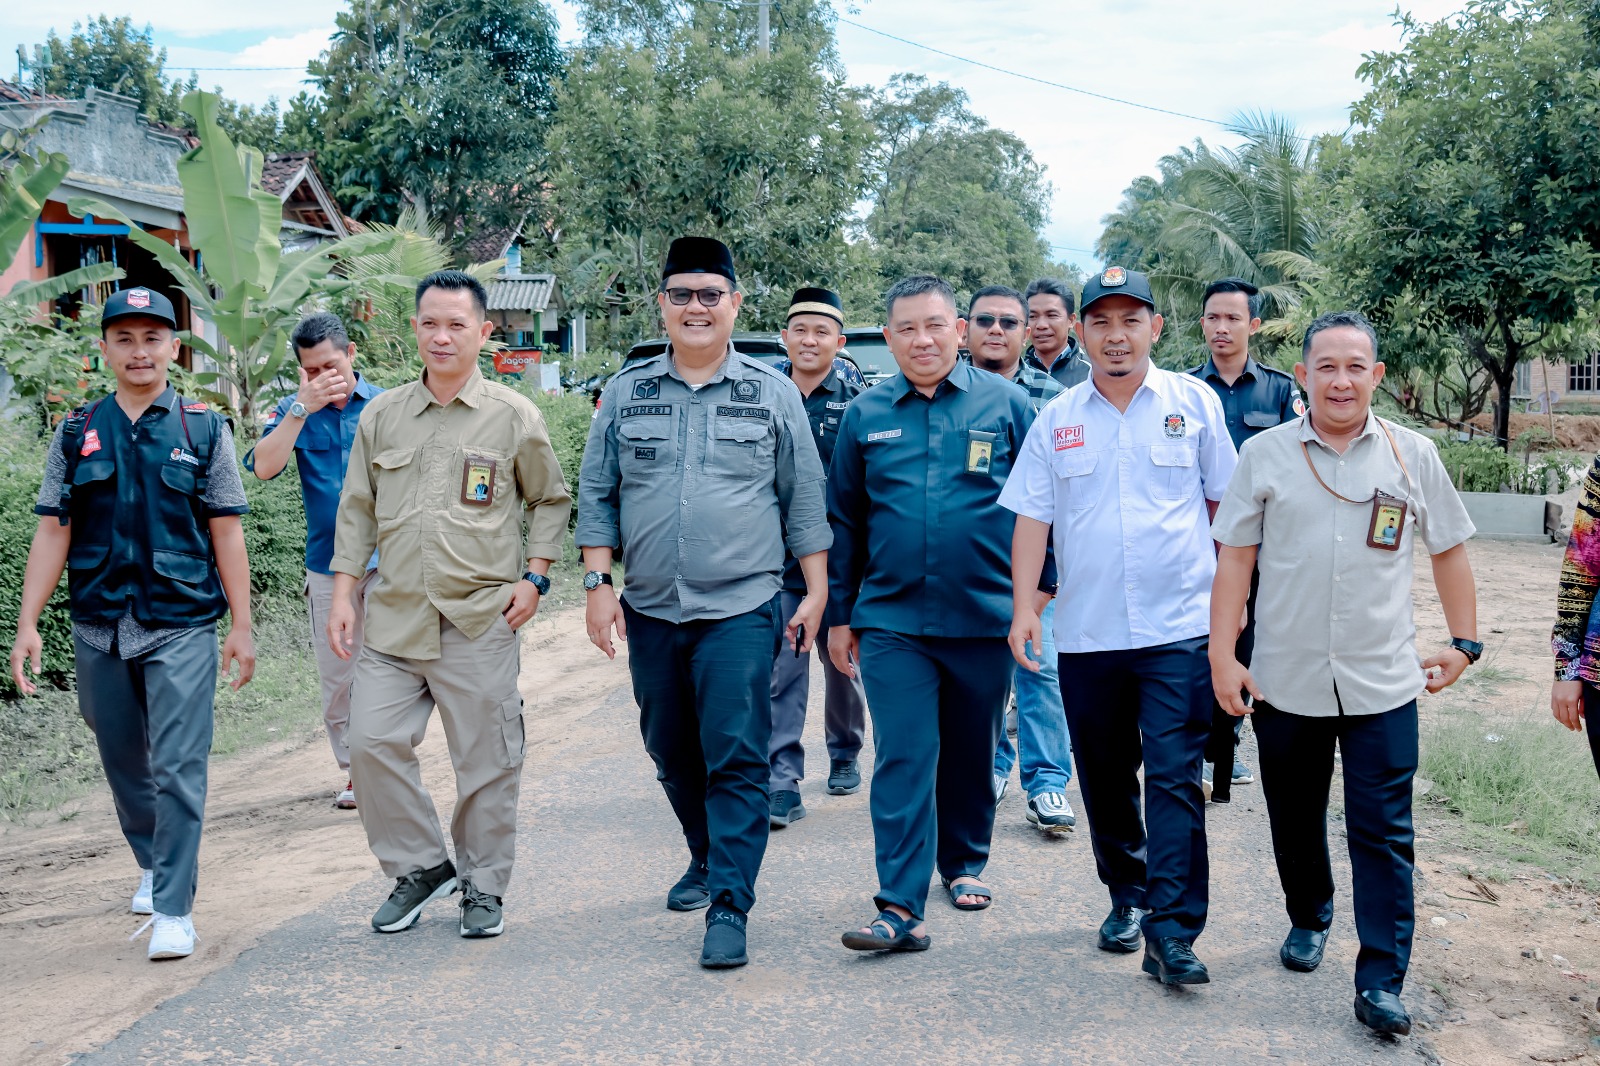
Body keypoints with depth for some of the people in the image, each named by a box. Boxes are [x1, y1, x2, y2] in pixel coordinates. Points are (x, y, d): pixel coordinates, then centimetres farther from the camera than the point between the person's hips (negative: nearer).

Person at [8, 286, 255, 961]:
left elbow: (226, 532, 2)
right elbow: (53, 532, 7)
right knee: (123, 764, 15)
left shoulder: (204, 430, 3)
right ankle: (153, 864, 37)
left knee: (178, 770, -7)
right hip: (98, 629, 3)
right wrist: (28, 624, -1)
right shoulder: (76, 434, 8)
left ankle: (174, 908, -1)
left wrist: (241, 626, -1)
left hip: (181, 627, -3)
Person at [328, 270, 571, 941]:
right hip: (393, 617, 3)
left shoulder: (514, 416, 1)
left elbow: (550, 501, 10)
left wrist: (534, 576, -1)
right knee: (371, 741, -2)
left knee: (486, 760, 3)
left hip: (480, 621, -3)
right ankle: (421, 866, 18)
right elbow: (357, 510, 13)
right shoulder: (382, 415, 9)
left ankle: (484, 887, 21)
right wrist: (343, 594, 6)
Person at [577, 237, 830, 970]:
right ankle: (708, 857, 37)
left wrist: (815, 592, 0)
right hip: (650, 610, 3)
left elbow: (803, 499, 5)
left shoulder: (773, 394, 3)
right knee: (672, 752, 15)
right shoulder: (626, 393, 7)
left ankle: (729, 905, -3)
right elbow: (597, 495, 8)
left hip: (741, 608, -3)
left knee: (737, 758, -8)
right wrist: (597, 585, 0)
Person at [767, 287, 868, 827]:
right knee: (782, 670, -6)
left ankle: (844, 755, 35)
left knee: (842, 661, 14)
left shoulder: (858, 402, -2)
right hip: (779, 559, 1)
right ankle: (783, 781, -4)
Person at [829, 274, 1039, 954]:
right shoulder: (866, 415, 6)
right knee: (902, 761, -5)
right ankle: (901, 908, -4)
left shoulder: (1004, 403, 1)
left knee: (972, 756, 14)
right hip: (891, 619, 0)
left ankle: (964, 864, 34)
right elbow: (843, 519, 11)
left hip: (985, 617, 0)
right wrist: (838, 614, 10)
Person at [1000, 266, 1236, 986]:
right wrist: (1023, 606, -4)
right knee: (1104, 778, 13)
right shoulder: (1056, 420, 7)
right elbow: (1031, 518, 5)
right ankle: (1127, 896, 32)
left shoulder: (1194, 402, 3)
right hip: (1086, 631, 3)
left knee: (1174, 780, -7)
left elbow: (1228, 503, 8)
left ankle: (1172, 933, -4)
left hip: (1179, 628, -2)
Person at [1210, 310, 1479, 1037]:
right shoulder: (1265, 454, 1)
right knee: (1295, 819, 16)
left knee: (1384, 835, -1)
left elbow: (1449, 550, 11)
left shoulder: (1413, 456, 2)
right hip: (1285, 679, 1)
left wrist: (1464, 643, 7)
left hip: (1382, 684, -1)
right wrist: (1222, 655, -2)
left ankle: (1380, 982, 6)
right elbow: (1235, 559, 2)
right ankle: (1308, 919, 40)